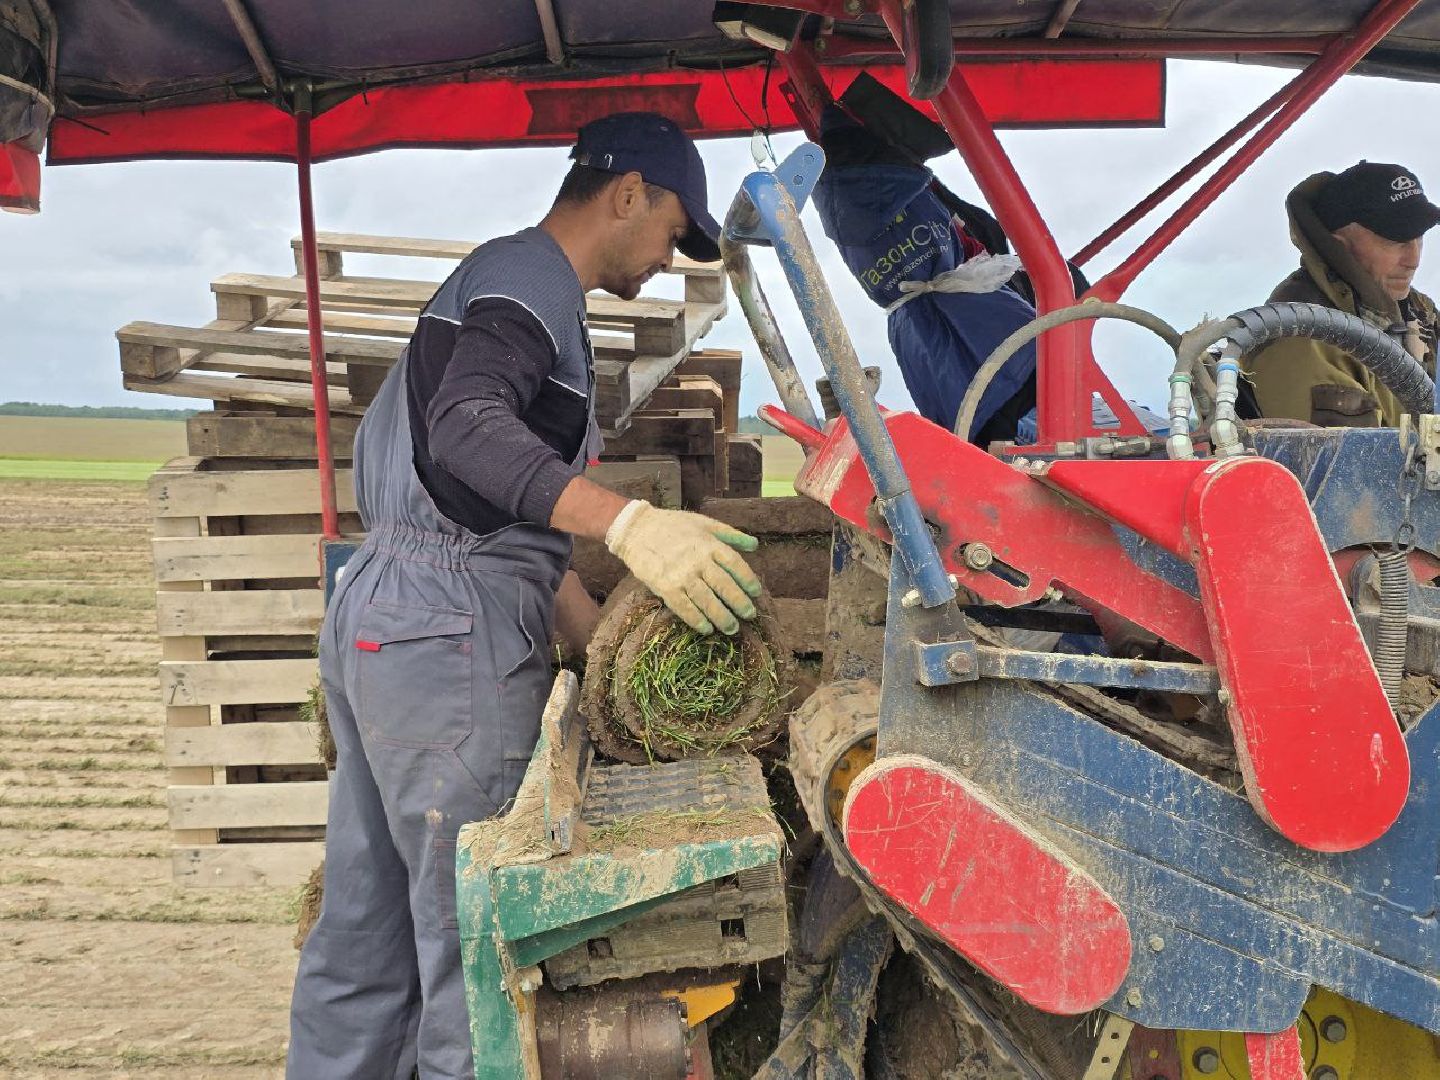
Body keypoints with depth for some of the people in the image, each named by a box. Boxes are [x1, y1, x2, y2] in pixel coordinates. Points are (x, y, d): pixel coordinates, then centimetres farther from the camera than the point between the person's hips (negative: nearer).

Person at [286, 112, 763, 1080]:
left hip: (378, 619, 10)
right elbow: (468, 427, -26)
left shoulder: (496, 280, 26)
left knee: (366, 934, 14)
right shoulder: (530, 275, -6)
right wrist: (628, 523, -38)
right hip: (452, 635, -10)